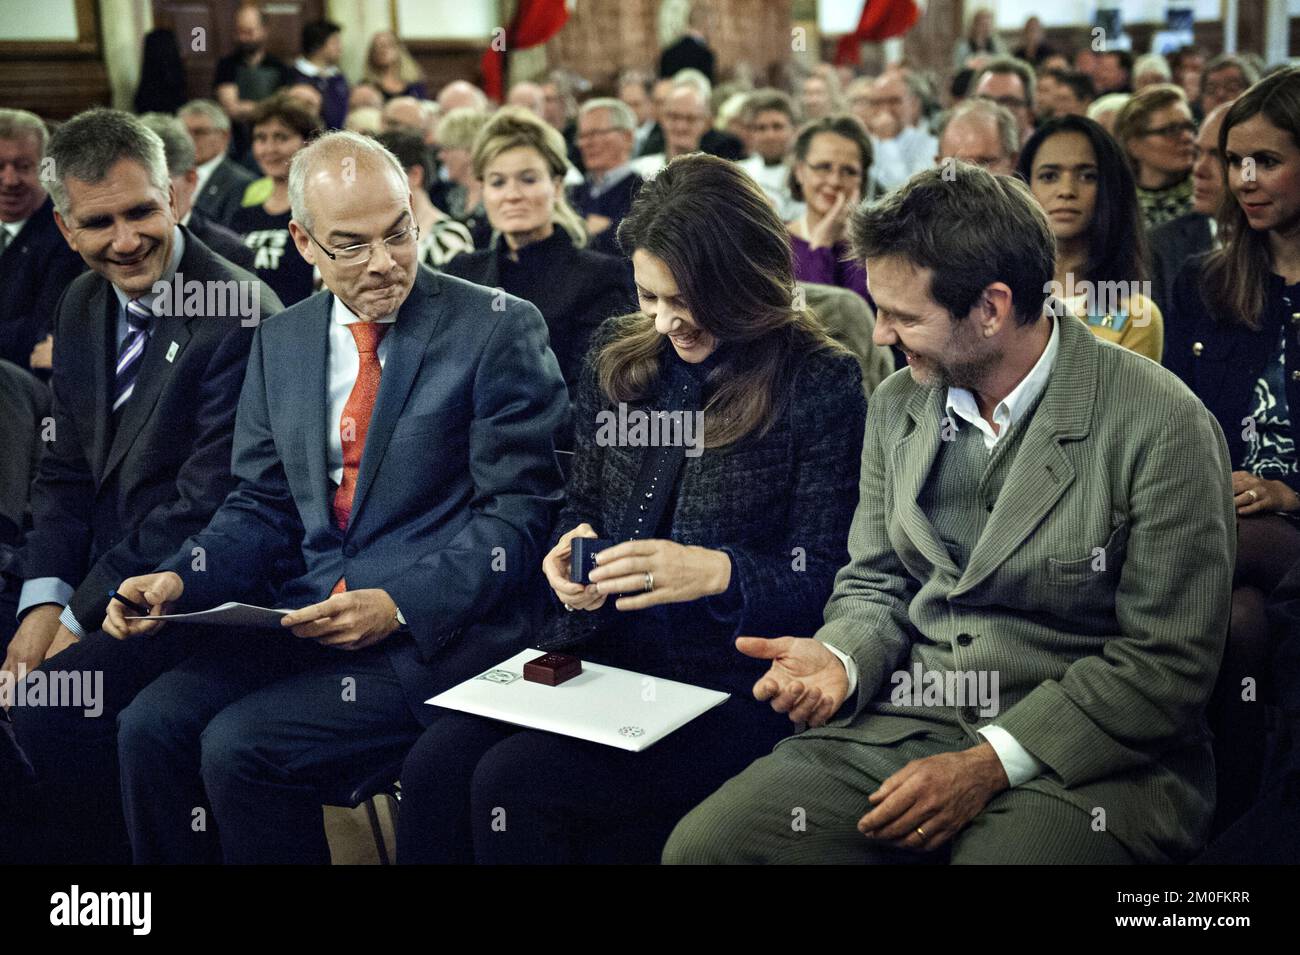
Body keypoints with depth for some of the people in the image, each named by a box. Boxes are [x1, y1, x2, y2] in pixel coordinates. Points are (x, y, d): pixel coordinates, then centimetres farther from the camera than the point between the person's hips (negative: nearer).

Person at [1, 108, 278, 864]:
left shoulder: (243, 316, -17)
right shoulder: (84, 306, 10)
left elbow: (206, 505, -19)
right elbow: (66, 475, 13)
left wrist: (81, 619, -16)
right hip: (97, 577, 8)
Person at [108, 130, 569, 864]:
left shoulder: (499, 330, -5)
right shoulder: (281, 342, 13)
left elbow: (517, 513, -8)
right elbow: (263, 506, 15)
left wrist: (398, 605, -20)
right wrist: (178, 580, -5)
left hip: (441, 629, -5)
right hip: (308, 619, 6)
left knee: (241, 746, -23)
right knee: (151, 727, -16)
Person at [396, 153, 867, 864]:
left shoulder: (821, 384, -5)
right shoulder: (617, 357, 11)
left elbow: (827, 579, -6)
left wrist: (716, 571, -22)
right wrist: (569, 549, -3)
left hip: (726, 678, -5)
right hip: (594, 647, 5)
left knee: (513, 782, -26)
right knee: (435, 766, -21)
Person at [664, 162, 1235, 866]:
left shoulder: (1163, 426, -10)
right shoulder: (897, 406, 9)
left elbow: (1167, 660, -10)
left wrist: (989, 766, -16)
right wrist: (840, 661, -6)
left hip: (1078, 763, -4)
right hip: (900, 727, 5)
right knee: (699, 846, -17)